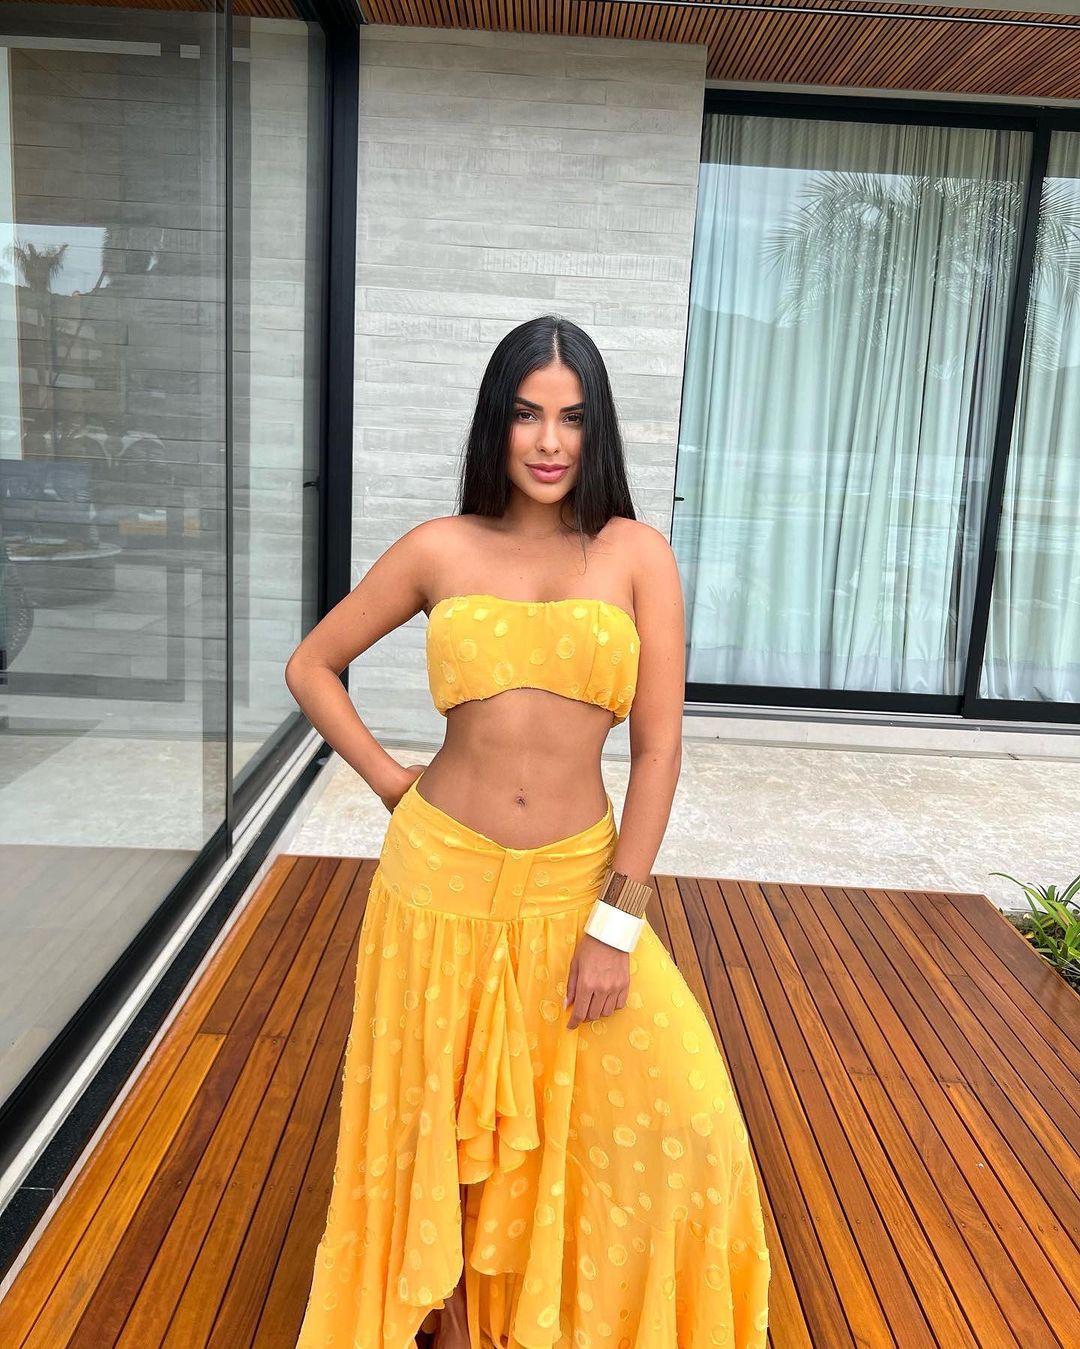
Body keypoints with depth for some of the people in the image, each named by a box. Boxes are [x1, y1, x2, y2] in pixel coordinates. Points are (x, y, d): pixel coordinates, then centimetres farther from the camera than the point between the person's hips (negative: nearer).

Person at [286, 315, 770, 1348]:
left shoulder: (636, 554, -2)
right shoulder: (440, 550, 0)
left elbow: (658, 750, -5)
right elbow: (310, 666, 11)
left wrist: (616, 924, -8)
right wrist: (390, 783, 2)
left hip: (574, 886, 0)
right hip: (441, 877, 1)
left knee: (674, 1126, -3)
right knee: (433, 1114, 15)